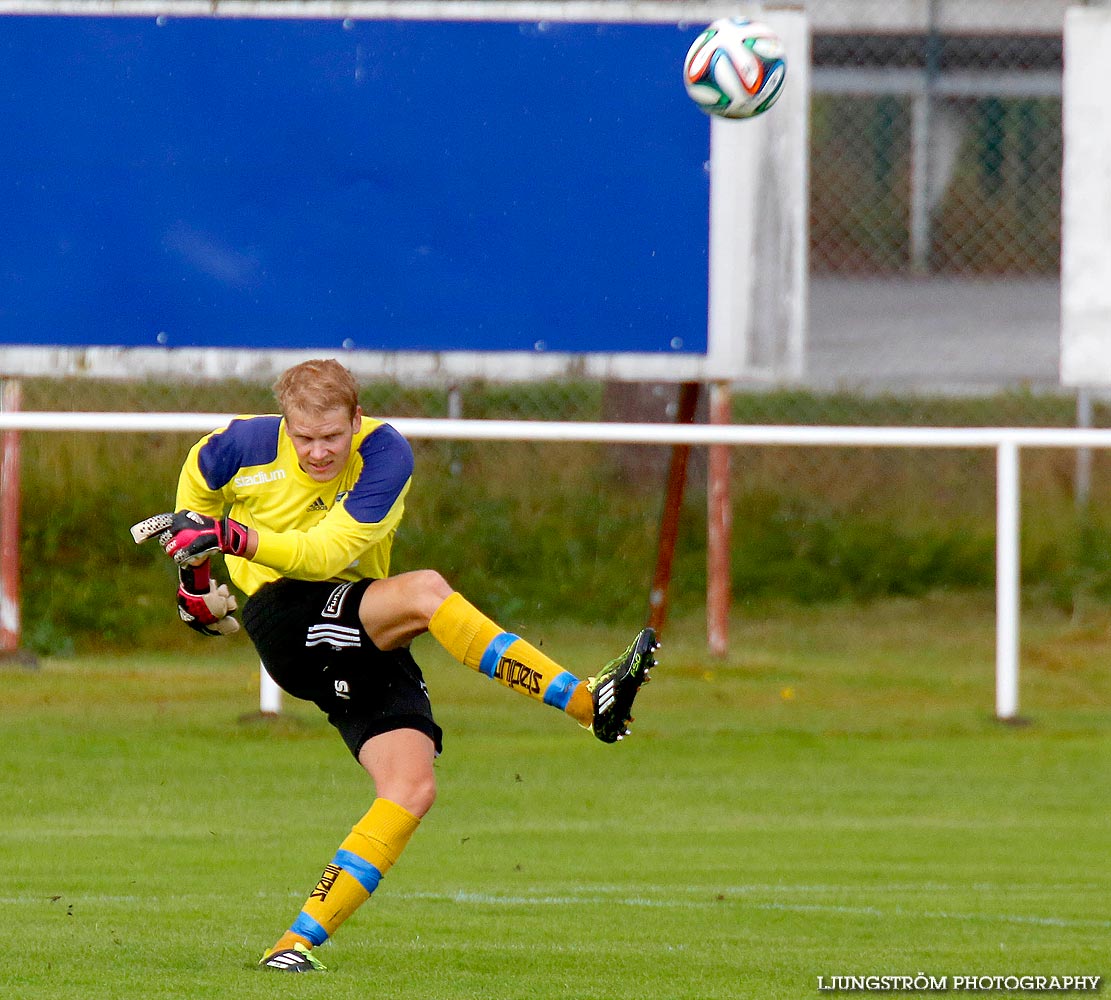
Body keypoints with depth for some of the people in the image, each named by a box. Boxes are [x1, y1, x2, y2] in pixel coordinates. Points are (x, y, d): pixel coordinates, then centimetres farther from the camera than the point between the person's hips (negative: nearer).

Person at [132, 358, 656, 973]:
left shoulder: (384, 454, -11)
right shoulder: (248, 446, -7)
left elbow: (328, 553, -21)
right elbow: (199, 479, 19)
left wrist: (234, 537, -29)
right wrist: (194, 569, 22)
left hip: (367, 643, 3)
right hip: (282, 619, -3)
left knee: (412, 788, -15)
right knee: (427, 592, -29)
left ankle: (299, 942, -13)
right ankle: (588, 702, -32)